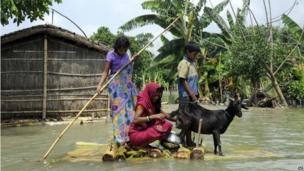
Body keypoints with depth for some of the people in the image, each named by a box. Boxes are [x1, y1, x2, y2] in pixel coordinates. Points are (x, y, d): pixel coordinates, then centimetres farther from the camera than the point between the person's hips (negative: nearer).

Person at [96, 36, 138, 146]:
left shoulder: (125, 54, 8)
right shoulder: (111, 55, -10)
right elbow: (105, 72, -16)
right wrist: (100, 85, -27)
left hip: (127, 85, 6)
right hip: (117, 86, -6)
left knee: (129, 109, 7)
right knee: (119, 110, -6)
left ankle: (129, 135, 17)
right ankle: (120, 137, -2)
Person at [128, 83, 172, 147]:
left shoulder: (154, 104, 6)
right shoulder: (142, 104, -16)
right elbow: (135, 120, -30)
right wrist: (154, 116, -33)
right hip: (137, 133, -8)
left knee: (168, 125, -11)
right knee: (159, 132, -32)